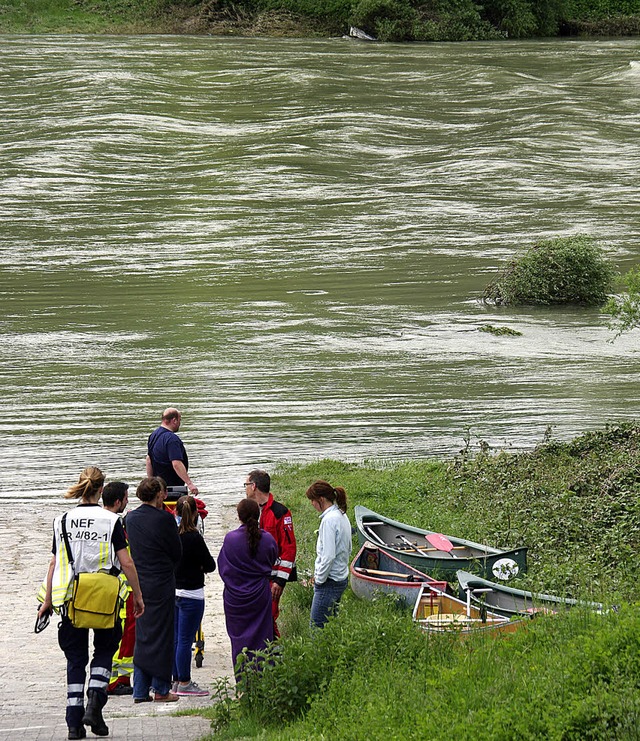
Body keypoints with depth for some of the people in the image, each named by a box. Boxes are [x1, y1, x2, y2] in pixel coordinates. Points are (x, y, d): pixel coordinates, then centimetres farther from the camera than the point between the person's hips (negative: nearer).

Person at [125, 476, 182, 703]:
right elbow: (177, 552, -5)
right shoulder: (164, 519, -14)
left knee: (142, 635, 12)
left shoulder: (131, 518, 4)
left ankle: (140, 691, 12)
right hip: (161, 584, -5)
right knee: (161, 634, 4)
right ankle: (161, 689, 7)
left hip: (139, 582, 5)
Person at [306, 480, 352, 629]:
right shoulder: (342, 515, 10)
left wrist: (319, 579, -11)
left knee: (317, 628, -7)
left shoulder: (329, 519, -19)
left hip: (329, 583, -10)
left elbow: (328, 556, -23)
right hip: (341, 578, 10)